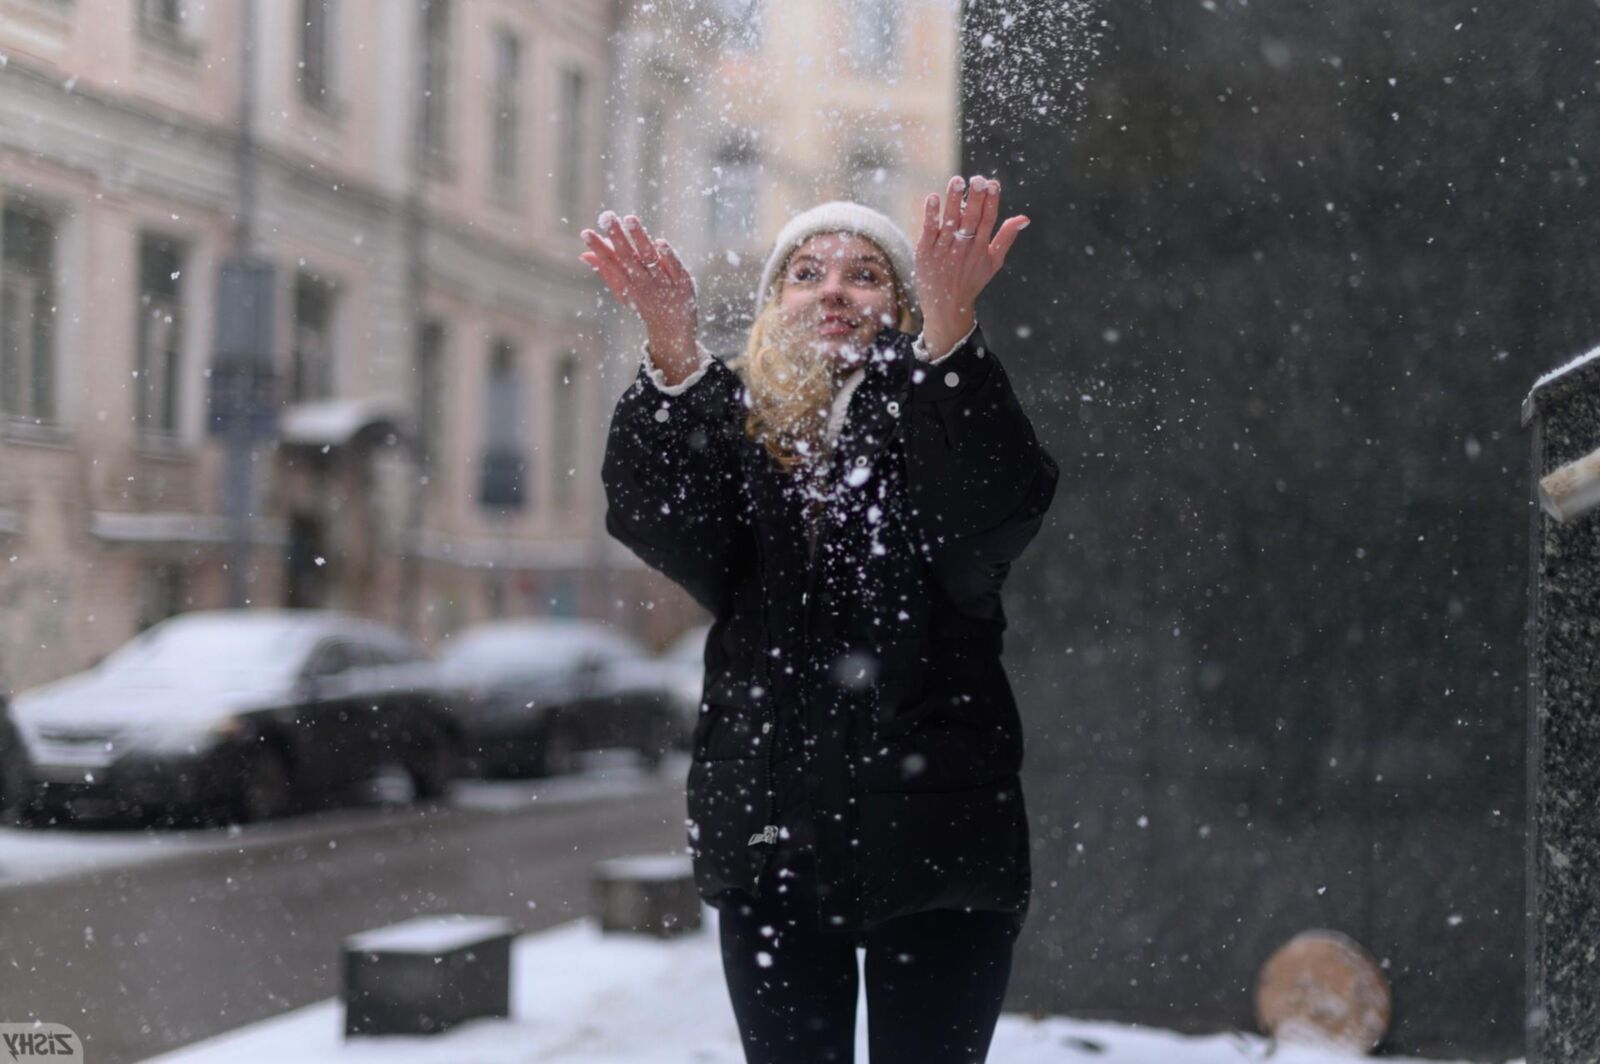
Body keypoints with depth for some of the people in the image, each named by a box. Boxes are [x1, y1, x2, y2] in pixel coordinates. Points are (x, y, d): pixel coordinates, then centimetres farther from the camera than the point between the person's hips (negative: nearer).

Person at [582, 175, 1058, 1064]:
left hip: (934, 832, -2)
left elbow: (999, 510, -21)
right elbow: (661, 526, -14)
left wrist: (949, 324, -36)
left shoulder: (938, 419, 1)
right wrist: (671, 347, -30)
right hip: (771, 832, 2)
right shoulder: (732, 426, 6)